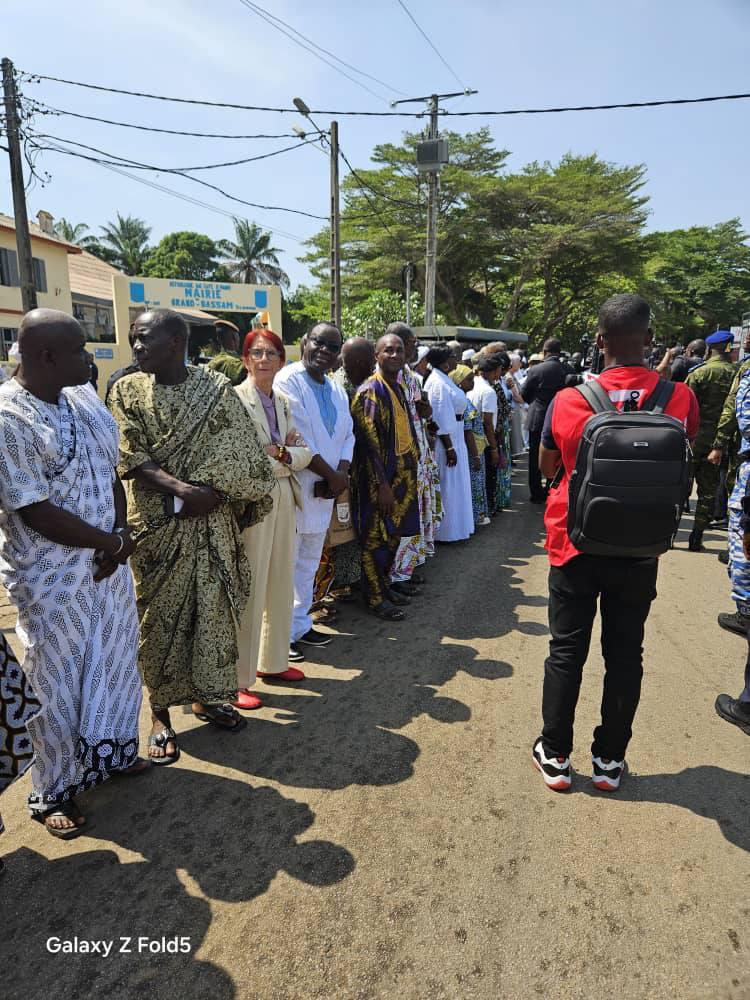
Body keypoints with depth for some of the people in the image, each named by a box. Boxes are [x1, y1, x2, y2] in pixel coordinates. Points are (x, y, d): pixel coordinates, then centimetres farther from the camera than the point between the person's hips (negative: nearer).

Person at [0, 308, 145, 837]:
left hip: (108, 565, 7)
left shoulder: (84, 395, 2)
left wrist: (119, 537, -9)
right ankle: (55, 791, 34)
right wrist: (115, 542, -14)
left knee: (115, 662, 20)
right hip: (53, 579, -7)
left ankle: (111, 751, 45)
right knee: (58, 685, 11)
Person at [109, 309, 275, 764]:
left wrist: (209, 494, -11)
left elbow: (239, 455, -2)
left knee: (214, 607, 10)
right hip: (156, 522, 0)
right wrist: (184, 489, -20)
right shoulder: (128, 391, 0)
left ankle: (207, 695, 31)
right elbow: (131, 459, -8)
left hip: (212, 522, 1)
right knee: (159, 614, 7)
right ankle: (161, 711, 24)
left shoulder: (217, 389, -1)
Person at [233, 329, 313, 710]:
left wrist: (282, 454, -11)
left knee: (281, 585, 14)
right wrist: (280, 456, -10)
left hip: (283, 499, 7)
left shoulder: (283, 402, 12)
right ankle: (236, 679, 13)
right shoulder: (235, 399, -10)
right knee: (248, 592, -1)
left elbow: (303, 451, 9)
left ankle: (272, 662, 31)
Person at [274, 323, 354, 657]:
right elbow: (296, 439, -19)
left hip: (324, 490, 8)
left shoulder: (336, 390, 14)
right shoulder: (287, 381, -12)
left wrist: (342, 473, -7)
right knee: (286, 564, 0)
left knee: (308, 563, 17)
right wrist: (332, 475, -13)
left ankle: (300, 625, 31)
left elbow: (347, 435, 12)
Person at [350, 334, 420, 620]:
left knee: (393, 535, 16)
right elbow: (368, 442, -18)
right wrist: (382, 484, -20)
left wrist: (410, 472, 16)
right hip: (379, 479, -8)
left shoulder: (398, 389, 12)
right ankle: (374, 597, 14)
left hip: (402, 476, 8)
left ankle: (384, 585, 30)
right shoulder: (370, 391, -14)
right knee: (376, 537, 2)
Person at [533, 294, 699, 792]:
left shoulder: (568, 402, -13)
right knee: (625, 654, 14)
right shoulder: (680, 398, -10)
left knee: (567, 650, 11)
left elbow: (547, 468, 3)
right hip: (639, 549, 1)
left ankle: (556, 756, 22)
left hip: (576, 544, -1)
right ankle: (609, 759, 27)